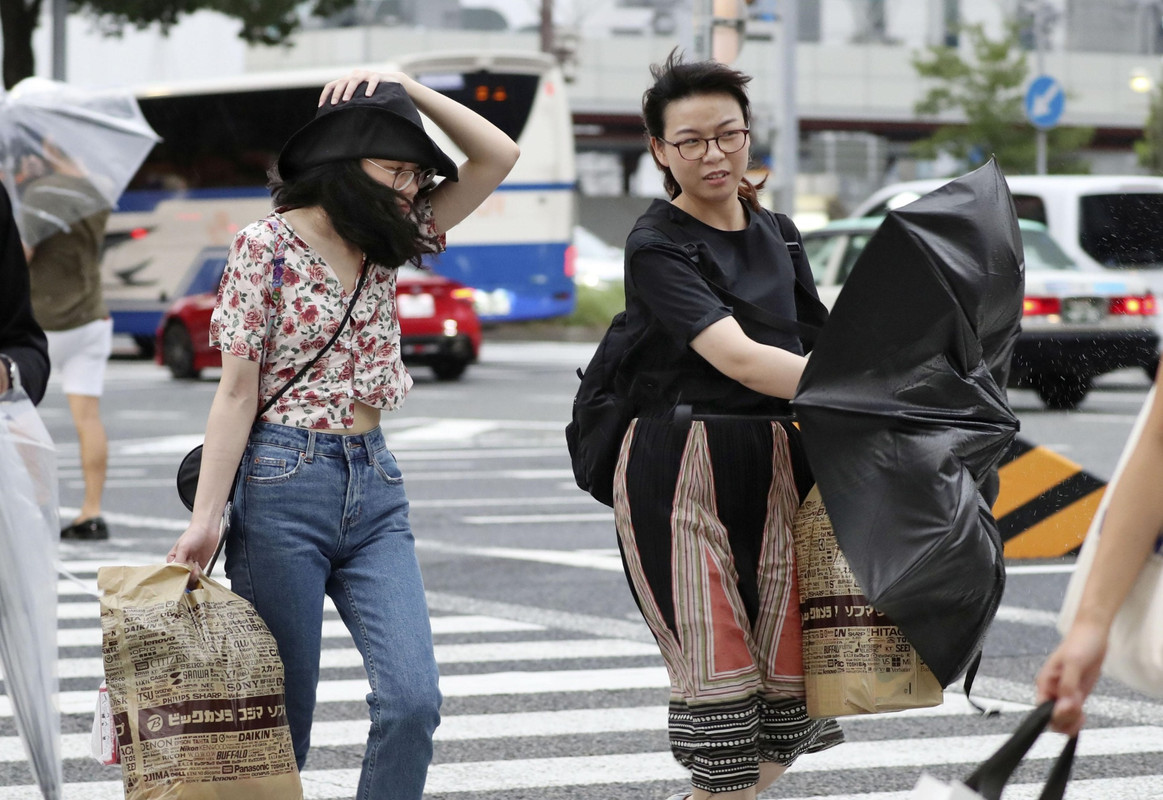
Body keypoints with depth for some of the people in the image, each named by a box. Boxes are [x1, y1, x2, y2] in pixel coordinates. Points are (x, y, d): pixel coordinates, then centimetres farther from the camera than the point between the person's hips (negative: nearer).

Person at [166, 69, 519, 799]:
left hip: (375, 486, 5)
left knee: (413, 699, -10)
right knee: (281, 717, -1)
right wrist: (206, 517, -12)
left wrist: (408, 88, 1)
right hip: (285, 485, -5)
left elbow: (498, 157, 10)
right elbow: (238, 393, -7)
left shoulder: (387, 241, 11)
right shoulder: (267, 246, -5)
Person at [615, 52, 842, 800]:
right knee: (720, 687, -10)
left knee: (788, 695, 1)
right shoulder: (657, 245, -9)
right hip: (680, 474, -6)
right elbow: (738, 358, -21)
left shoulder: (777, 233, 14)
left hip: (773, 466, 6)